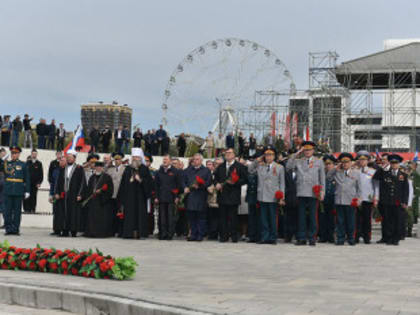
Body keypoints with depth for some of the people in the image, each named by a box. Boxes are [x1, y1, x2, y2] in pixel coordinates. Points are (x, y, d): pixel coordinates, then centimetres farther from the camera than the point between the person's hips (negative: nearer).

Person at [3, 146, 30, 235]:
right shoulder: (6, 163, 11)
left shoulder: (23, 165, 7)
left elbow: (27, 179, 7)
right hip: (8, 190, 1)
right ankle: (8, 229, 5)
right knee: (7, 210, 0)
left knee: (17, 210, 2)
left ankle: (15, 229, 7)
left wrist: (27, 191, 1)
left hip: (18, 191, -1)